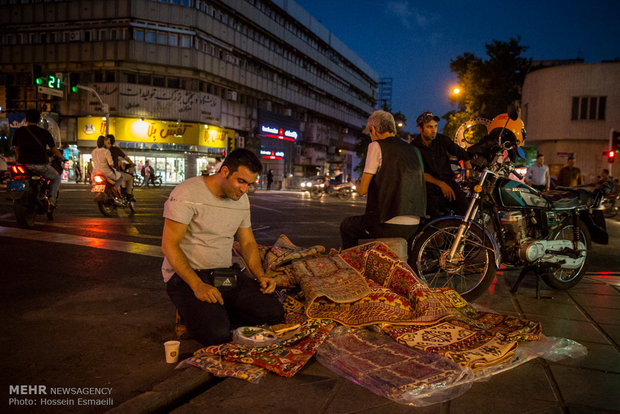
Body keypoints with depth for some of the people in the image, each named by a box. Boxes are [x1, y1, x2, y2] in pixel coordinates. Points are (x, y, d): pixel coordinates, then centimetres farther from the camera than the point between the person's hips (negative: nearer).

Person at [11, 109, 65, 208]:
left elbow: (16, 149, 17)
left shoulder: (18, 132, 6)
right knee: (56, 177, 22)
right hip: (41, 165, -2)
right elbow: (54, 150, 12)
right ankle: (51, 199, 1)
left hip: (24, 164, 2)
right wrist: (62, 158, 30)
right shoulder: (45, 133, 4)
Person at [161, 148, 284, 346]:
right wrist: (197, 285, -27)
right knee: (216, 334, -27)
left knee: (273, 314, -13)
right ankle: (192, 313, 4)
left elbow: (248, 243, 16)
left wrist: (261, 276, -2)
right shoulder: (187, 193, -14)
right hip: (186, 275, -6)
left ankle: (219, 316, 4)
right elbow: (169, 245, -17)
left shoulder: (242, 199, 8)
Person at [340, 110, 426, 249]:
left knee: (346, 226, 19)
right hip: (412, 227, 7)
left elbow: (363, 190, -6)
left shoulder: (376, 145, -5)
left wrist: (359, 186, 16)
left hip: (388, 225, -7)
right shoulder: (414, 150, 13)